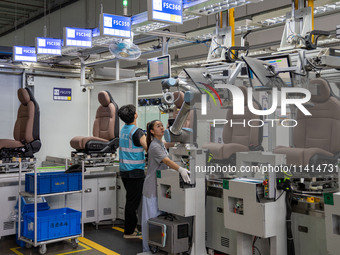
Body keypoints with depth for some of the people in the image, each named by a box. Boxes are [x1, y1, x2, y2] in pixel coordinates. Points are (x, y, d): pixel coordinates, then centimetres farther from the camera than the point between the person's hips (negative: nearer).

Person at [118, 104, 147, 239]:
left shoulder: (123, 129, 9)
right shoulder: (137, 132, -18)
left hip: (124, 170, 9)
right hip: (135, 172, -9)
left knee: (131, 200, 18)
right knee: (133, 201, -1)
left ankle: (131, 227, 27)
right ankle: (129, 232, 5)